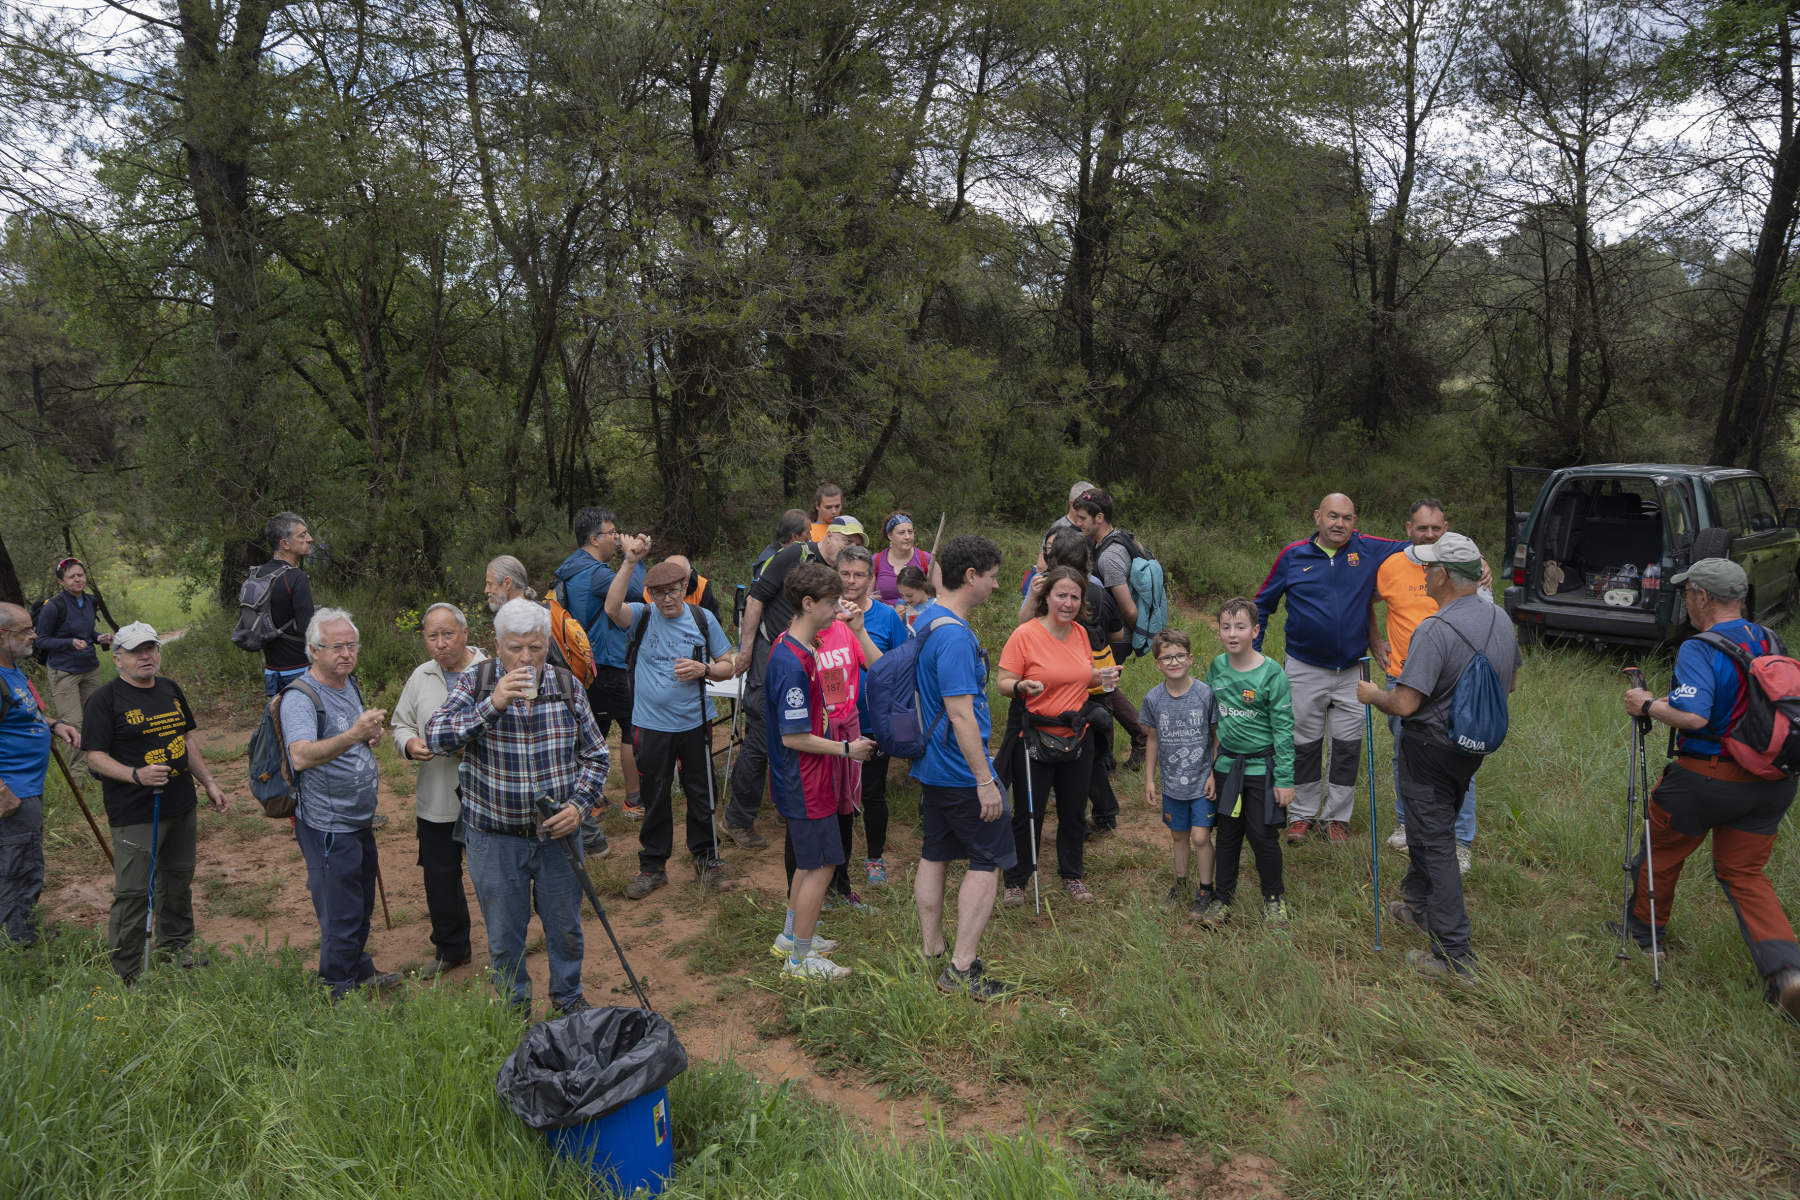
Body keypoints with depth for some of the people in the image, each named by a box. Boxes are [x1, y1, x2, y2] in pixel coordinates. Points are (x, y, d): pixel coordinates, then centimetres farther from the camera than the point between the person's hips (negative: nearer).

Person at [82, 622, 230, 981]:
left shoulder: (171, 690, 11)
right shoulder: (106, 699, -9)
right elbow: (96, 758, -12)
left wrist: (210, 785, 15)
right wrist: (137, 775, -28)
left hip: (181, 805, 7)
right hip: (135, 814, -6)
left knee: (178, 878, 18)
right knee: (133, 892, -4)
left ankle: (175, 943, 36)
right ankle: (125, 974, 9)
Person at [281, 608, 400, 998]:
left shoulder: (349, 684, 7)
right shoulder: (300, 697, -20)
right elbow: (301, 757, -36)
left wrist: (371, 735, 1)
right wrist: (352, 735, -50)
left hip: (360, 820, 9)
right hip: (327, 826, -9)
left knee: (363, 906, 22)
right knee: (341, 916, 1)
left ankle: (361, 972, 40)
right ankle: (339, 994, 18)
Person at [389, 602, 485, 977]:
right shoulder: (421, 676, 7)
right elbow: (401, 725, 17)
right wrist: (409, 743, -4)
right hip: (435, 802, 5)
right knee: (439, 876, 17)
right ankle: (450, 948, 37)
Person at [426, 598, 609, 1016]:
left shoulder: (567, 687, -4)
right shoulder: (476, 682, -9)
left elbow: (595, 755, 5)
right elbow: (434, 737, -23)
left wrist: (578, 804, -10)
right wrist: (492, 705, -34)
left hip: (557, 831, 2)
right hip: (494, 838, -1)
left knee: (564, 925, 18)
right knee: (504, 934, 15)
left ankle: (568, 995, 43)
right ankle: (514, 1008, 38)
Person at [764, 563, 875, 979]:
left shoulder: (798, 647, 6)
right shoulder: (793, 663, -27)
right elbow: (793, 737, -25)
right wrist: (847, 749, -17)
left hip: (807, 779, 10)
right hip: (806, 783, -10)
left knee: (810, 860, 22)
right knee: (821, 866, 2)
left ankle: (792, 937, 38)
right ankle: (800, 958, 16)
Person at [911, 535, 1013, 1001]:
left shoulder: (924, 619, 7)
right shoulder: (955, 635, -25)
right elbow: (961, 715, -27)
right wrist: (985, 780, -23)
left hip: (931, 765, 9)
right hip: (961, 770, -9)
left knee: (935, 854, 16)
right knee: (987, 861, 2)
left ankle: (931, 953, 27)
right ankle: (962, 968, 6)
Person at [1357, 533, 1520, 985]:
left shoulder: (1434, 631, -28)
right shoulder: (1500, 619, 0)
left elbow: (1405, 704, -29)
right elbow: (1511, 682, 14)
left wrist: (1372, 694, -9)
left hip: (1432, 749, -8)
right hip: (1474, 745, 8)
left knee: (1436, 843, 0)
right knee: (1436, 826, 25)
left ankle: (1454, 956, 4)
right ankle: (1417, 903, 45)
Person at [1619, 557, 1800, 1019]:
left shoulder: (1699, 650, -19)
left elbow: (1693, 716, -31)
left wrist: (1648, 705, -13)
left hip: (1707, 779, -7)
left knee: (1661, 853, 16)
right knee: (1744, 873, 14)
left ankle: (1644, 932, 34)